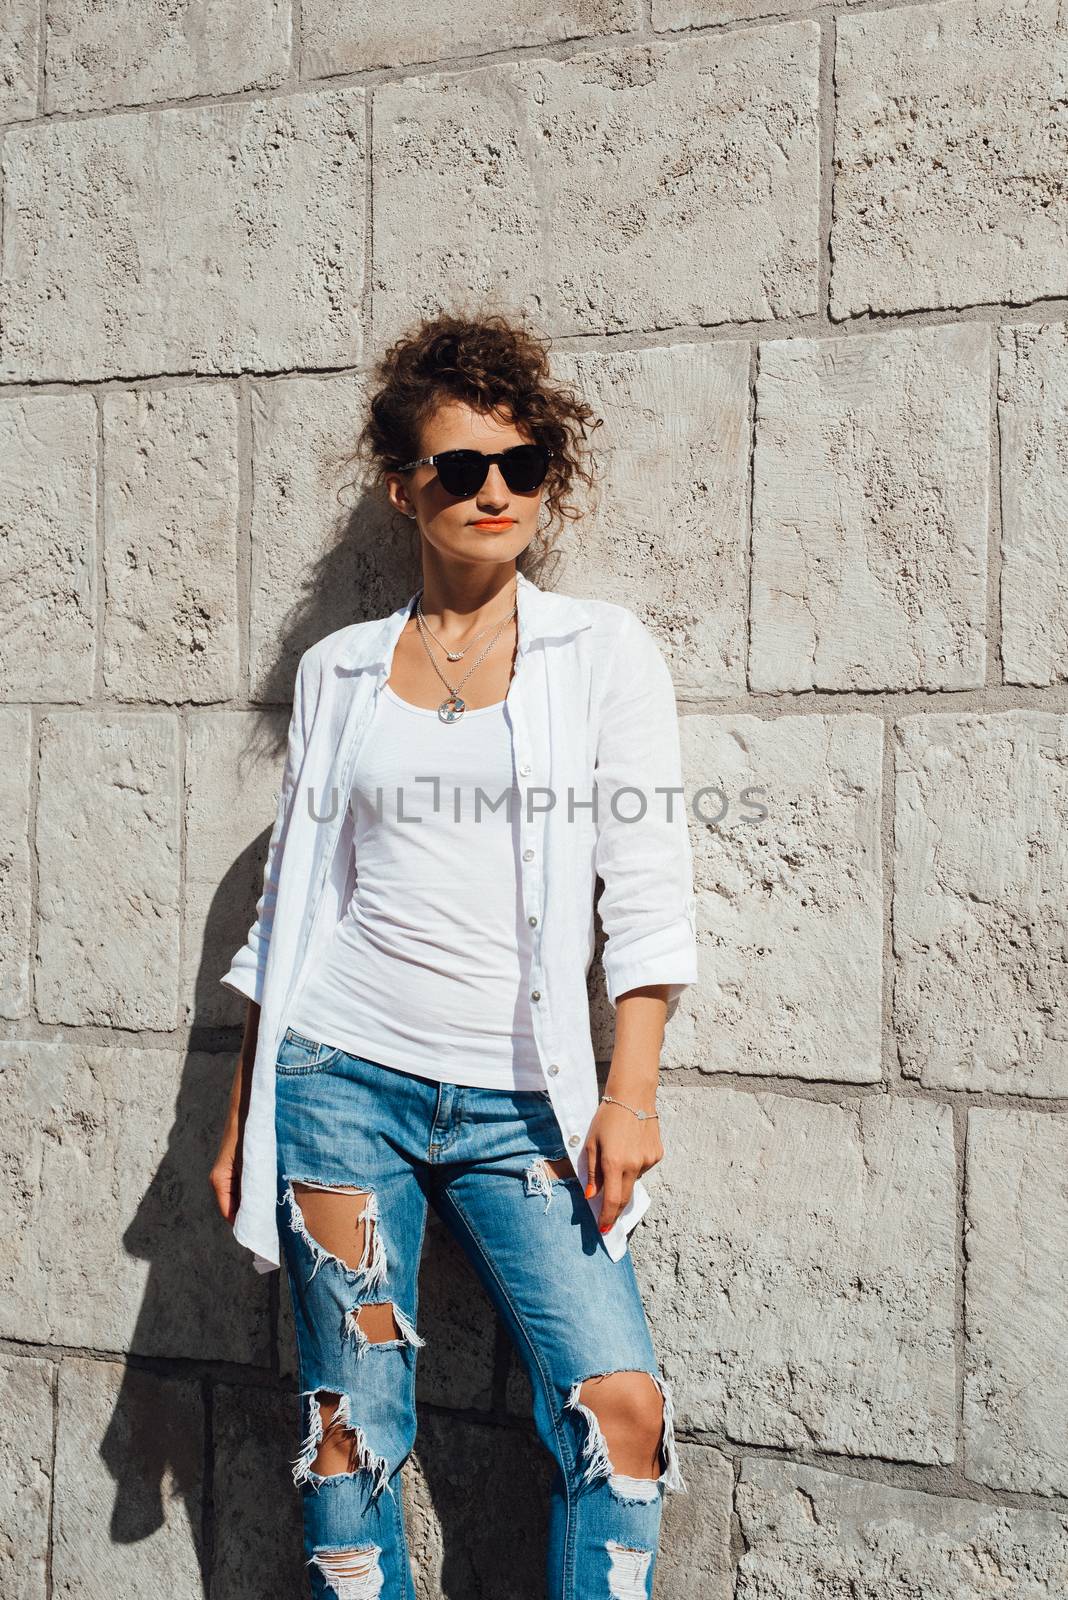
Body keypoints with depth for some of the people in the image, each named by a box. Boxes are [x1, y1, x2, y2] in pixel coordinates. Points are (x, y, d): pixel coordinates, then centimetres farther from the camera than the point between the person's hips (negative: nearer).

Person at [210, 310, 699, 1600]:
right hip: (341, 1073, 1)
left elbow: (646, 887, 0)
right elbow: (293, 894, 12)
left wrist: (630, 1091, -9)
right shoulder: (339, 670, 9)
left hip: (520, 1104, 0)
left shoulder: (604, 650, 4)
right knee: (351, 1423, 5)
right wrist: (242, 1114, 10)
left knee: (624, 1404, -9)